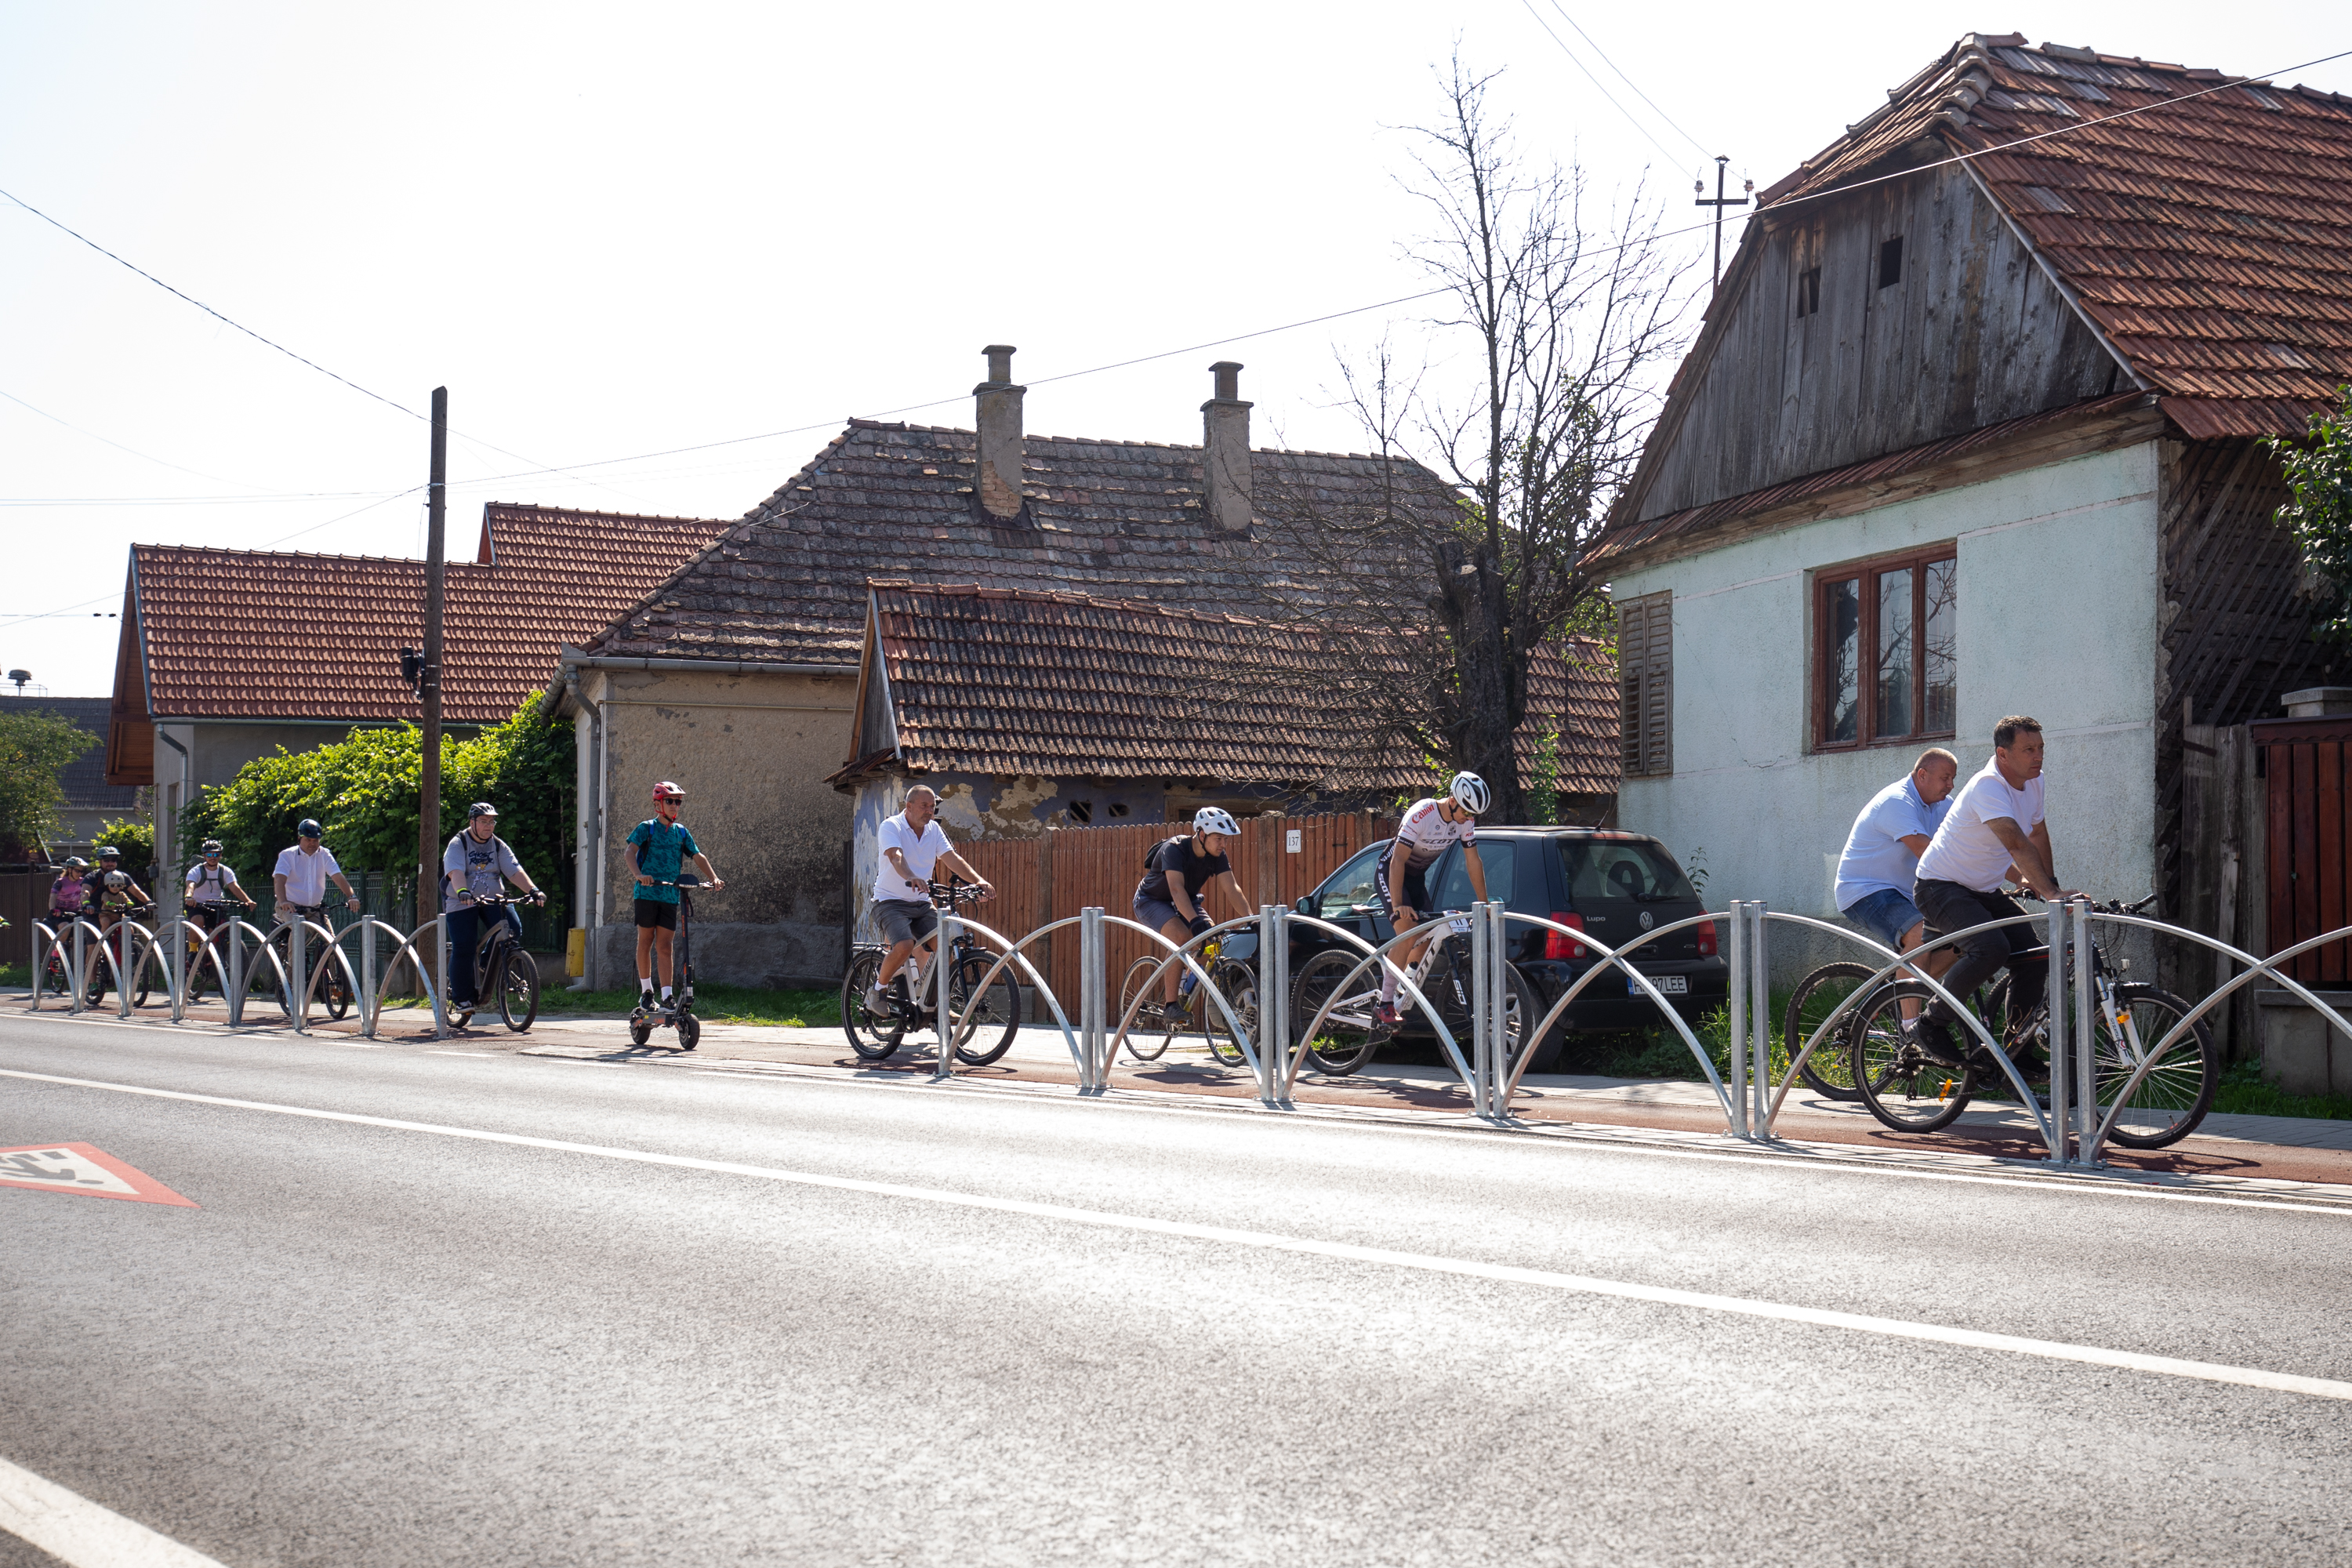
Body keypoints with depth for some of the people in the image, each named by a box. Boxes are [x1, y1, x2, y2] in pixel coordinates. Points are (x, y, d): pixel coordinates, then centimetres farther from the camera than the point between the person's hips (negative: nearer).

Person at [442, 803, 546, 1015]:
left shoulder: (499, 846, 6)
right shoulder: (458, 844, -6)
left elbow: (516, 872, -5)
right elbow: (455, 872, -24)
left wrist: (533, 891, -22)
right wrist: (463, 891, -44)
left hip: (493, 900, 3)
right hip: (462, 903, -3)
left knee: (513, 929, -20)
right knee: (463, 949, -10)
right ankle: (461, 997, 5)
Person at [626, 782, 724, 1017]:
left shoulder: (681, 832, 12)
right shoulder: (647, 828, -1)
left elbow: (698, 856, 14)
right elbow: (630, 852, -14)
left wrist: (713, 878, -1)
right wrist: (638, 875, -32)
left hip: (670, 896, 3)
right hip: (647, 893, -3)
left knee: (665, 947, 0)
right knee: (645, 942, 3)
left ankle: (667, 998, -3)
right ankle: (646, 993, 13)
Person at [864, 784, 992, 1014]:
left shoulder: (934, 830, 8)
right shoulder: (891, 827, -10)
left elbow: (953, 859, -3)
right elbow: (895, 857, -29)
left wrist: (979, 880, -20)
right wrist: (912, 878, -50)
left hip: (922, 903, 6)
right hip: (891, 901, -6)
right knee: (904, 946, -29)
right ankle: (878, 989, -3)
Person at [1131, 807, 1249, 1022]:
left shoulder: (1217, 855, -12)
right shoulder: (1174, 849, -31)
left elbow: (1232, 888, -18)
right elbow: (1177, 889, -43)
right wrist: (1195, 920, -57)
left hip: (1187, 901, 7)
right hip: (1151, 901, -7)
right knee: (1182, 937, -32)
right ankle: (1170, 1005, -26)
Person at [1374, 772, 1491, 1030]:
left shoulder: (1466, 821, -11)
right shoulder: (1422, 815, -31)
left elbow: (1473, 862, -2)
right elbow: (1398, 860, -34)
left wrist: (1484, 904, -4)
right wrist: (1398, 905, -41)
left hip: (1417, 877, 7)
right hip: (1390, 874, -7)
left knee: (1425, 941, 2)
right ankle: (1385, 1007, -23)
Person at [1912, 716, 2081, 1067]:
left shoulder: (2033, 782, 1)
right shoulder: (1987, 787, -26)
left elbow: (2037, 833, 20)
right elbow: (2016, 843, -38)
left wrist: (2049, 882, 23)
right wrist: (2050, 892, -46)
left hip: (1985, 892, 8)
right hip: (1941, 888, -8)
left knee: (2036, 957, -7)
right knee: (1991, 948, -32)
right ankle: (1931, 1023, -14)